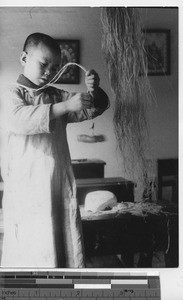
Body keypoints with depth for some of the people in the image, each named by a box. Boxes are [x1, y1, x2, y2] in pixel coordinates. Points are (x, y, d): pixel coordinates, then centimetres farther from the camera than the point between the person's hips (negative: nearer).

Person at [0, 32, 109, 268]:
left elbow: (91, 109, 15)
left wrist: (93, 91, -7)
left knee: (68, 245, 9)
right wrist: (65, 106, -28)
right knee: (32, 248, -2)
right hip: (27, 188, -5)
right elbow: (19, 120, -24)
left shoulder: (57, 96, 14)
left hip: (61, 183, 6)